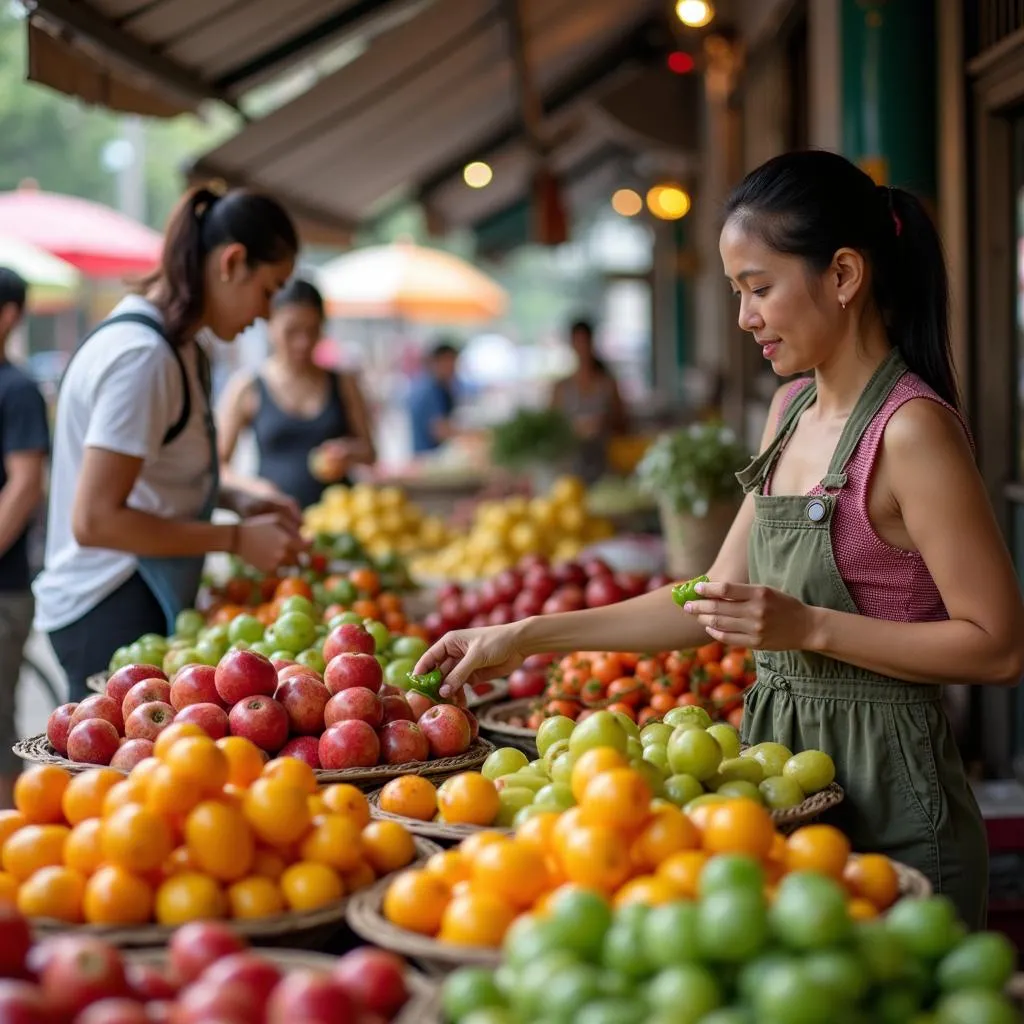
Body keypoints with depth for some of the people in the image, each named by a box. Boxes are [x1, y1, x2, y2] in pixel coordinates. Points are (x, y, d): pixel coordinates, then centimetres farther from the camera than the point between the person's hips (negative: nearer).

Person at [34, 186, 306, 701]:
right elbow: (95, 519, -21)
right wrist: (236, 538, -16)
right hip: (113, 614, -10)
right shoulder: (143, 356, -19)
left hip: (142, 601, 10)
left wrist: (236, 501, 8)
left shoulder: (173, 345, 10)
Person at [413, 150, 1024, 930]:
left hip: (888, 801, -7)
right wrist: (529, 637, 8)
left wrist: (808, 627, -22)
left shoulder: (912, 428, -16)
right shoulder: (795, 406, 9)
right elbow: (717, 599, 11)